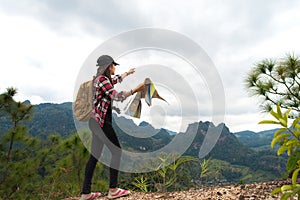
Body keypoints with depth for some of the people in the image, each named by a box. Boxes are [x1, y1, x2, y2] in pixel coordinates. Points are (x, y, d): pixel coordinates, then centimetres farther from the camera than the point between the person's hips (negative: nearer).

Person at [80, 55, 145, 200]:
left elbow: (117, 79, 35)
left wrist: (128, 73, 49)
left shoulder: (102, 79, 16)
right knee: (117, 151, 0)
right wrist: (135, 90, -24)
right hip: (101, 122, -10)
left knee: (95, 155, 11)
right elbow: (116, 96, -22)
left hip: (96, 121, 10)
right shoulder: (102, 79, -12)